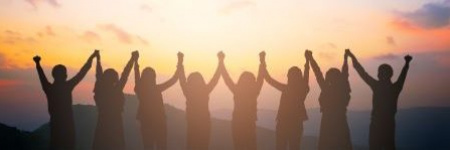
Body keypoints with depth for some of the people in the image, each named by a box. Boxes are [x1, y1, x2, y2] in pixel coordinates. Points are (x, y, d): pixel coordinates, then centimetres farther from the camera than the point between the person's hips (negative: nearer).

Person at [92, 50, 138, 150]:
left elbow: (99, 75, 12)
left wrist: (98, 60, 25)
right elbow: (124, 76, -11)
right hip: (115, 127, -5)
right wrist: (133, 60, -5)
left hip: (102, 126, 5)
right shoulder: (116, 91, -14)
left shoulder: (100, 91, -1)